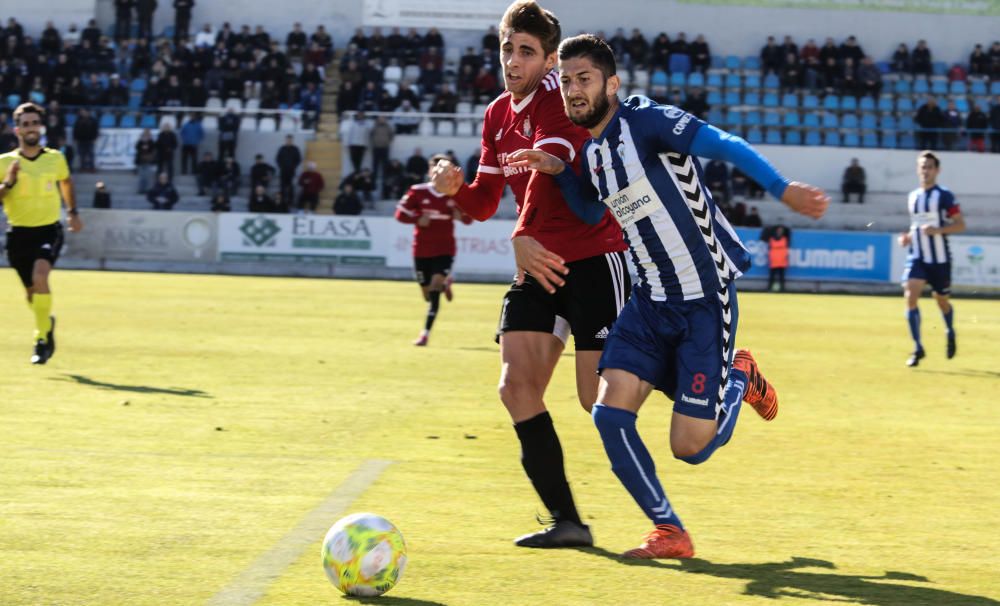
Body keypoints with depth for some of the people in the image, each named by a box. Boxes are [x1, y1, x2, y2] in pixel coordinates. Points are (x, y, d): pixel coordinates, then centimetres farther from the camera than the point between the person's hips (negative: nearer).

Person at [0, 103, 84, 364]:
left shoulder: (55, 158, 2)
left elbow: (66, 182, 24)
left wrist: (72, 211, 24)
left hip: (49, 230, -1)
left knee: (40, 276, -27)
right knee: (31, 293, 10)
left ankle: (42, 338, -17)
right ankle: (47, 323, 44)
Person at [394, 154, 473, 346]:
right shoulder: (418, 191, -4)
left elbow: (469, 218, 7)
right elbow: (400, 213, -2)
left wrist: (461, 216, -17)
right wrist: (418, 218, -20)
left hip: (444, 249, -1)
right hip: (421, 250, 1)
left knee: (436, 285, -19)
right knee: (427, 293, 9)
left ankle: (425, 333, -13)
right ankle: (445, 283, 47)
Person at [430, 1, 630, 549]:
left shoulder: (556, 99, -12)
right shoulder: (497, 115, 13)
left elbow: (551, 168, -29)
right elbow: (484, 204, 16)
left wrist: (523, 238, -41)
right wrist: (456, 188, -6)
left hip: (593, 259, -8)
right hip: (538, 264, 8)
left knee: (599, 400, -10)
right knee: (516, 386, -5)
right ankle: (565, 520, 1)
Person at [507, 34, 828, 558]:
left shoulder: (646, 121, -15)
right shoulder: (591, 152, 9)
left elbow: (726, 147, -26)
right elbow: (591, 214, 27)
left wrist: (783, 190, -40)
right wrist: (558, 171, 9)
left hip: (706, 296, -7)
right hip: (652, 300, 7)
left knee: (689, 447, -6)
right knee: (610, 411, -9)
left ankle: (740, 380, 26)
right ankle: (669, 532, 4)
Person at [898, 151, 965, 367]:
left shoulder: (945, 196, -7)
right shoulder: (912, 197, 9)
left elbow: (960, 225, -9)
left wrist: (938, 230, -23)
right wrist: (908, 236, 4)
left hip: (939, 259, -3)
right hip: (917, 258, 3)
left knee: (942, 301, 11)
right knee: (910, 295, -18)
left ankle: (950, 333, 44)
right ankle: (918, 348, -14)